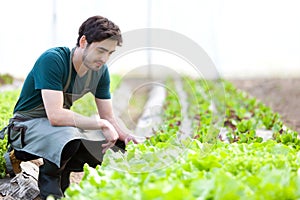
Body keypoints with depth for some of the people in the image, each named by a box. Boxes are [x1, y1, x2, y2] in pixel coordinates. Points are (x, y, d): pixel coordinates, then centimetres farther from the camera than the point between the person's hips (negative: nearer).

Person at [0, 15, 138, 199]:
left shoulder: (101, 70, -3)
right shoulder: (53, 60, -26)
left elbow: (108, 117, 3)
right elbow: (55, 116, -35)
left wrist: (125, 136, -19)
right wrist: (101, 124, -31)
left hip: (66, 124, 8)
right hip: (27, 125, -7)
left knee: (117, 146, -5)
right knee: (68, 138, -38)